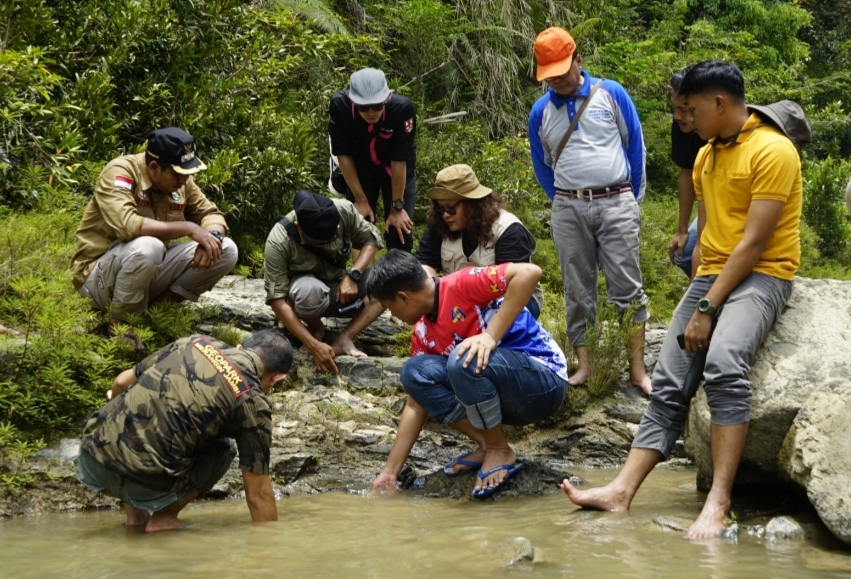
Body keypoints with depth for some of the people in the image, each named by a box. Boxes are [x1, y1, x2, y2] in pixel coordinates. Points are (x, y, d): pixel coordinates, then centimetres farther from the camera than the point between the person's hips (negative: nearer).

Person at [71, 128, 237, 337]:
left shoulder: (180, 181, -2)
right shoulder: (119, 172, -21)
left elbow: (211, 214, 7)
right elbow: (126, 225, -36)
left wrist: (212, 236, -18)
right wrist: (189, 228, -31)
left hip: (152, 270, 7)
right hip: (99, 275, -6)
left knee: (226, 251, -7)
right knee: (147, 247, -39)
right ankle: (121, 322, -15)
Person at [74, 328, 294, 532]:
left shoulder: (195, 342, 15)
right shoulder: (252, 401, 1)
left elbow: (122, 381, 25)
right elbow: (258, 495, 2)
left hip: (91, 458, 4)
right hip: (143, 483, -4)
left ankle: (134, 510, 23)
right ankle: (164, 518, 10)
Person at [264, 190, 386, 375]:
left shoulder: (344, 211, -23)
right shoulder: (279, 242, -30)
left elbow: (371, 239, -7)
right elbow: (277, 299, -30)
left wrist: (353, 276, -26)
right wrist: (314, 345, -37)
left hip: (341, 288, 4)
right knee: (310, 291, -40)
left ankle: (344, 339, -21)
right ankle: (316, 329, -6)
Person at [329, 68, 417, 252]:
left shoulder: (403, 108, -37)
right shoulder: (339, 105, -32)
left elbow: (399, 161, -28)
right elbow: (343, 154, -20)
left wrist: (397, 207, -20)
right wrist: (360, 200, -16)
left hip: (397, 169, -1)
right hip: (360, 167, 1)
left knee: (399, 229, -7)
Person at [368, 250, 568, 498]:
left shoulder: (461, 285, -16)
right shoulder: (423, 334, 7)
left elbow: (529, 272, -30)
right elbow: (415, 405, 9)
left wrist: (490, 336, -31)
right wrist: (390, 472, 5)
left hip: (546, 380, -8)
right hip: (508, 398, 8)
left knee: (464, 360, -32)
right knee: (415, 372, -7)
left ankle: (500, 451, -10)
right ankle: (487, 445, -1)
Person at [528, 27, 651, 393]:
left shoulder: (612, 94, -1)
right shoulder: (540, 112, 6)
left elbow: (635, 146, 6)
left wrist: (633, 199, 8)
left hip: (616, 204, -2)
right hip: (567, 209, 3)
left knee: (626, 287, -4)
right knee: (578, 290, 4)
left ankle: (637, 369, -2)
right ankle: (584, 365, 10)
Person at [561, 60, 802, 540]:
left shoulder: (773, 151, -11)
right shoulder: (706, 155, 17)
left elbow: (753, 242, -16)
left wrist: (707, 310, -17)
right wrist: (697, 297, 5)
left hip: (762, 276, -8)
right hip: (711, 276, 8)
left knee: (724, 362, -34)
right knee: (668, 385, -6)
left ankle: (718, 502, -37)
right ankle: (623, 491, -14)